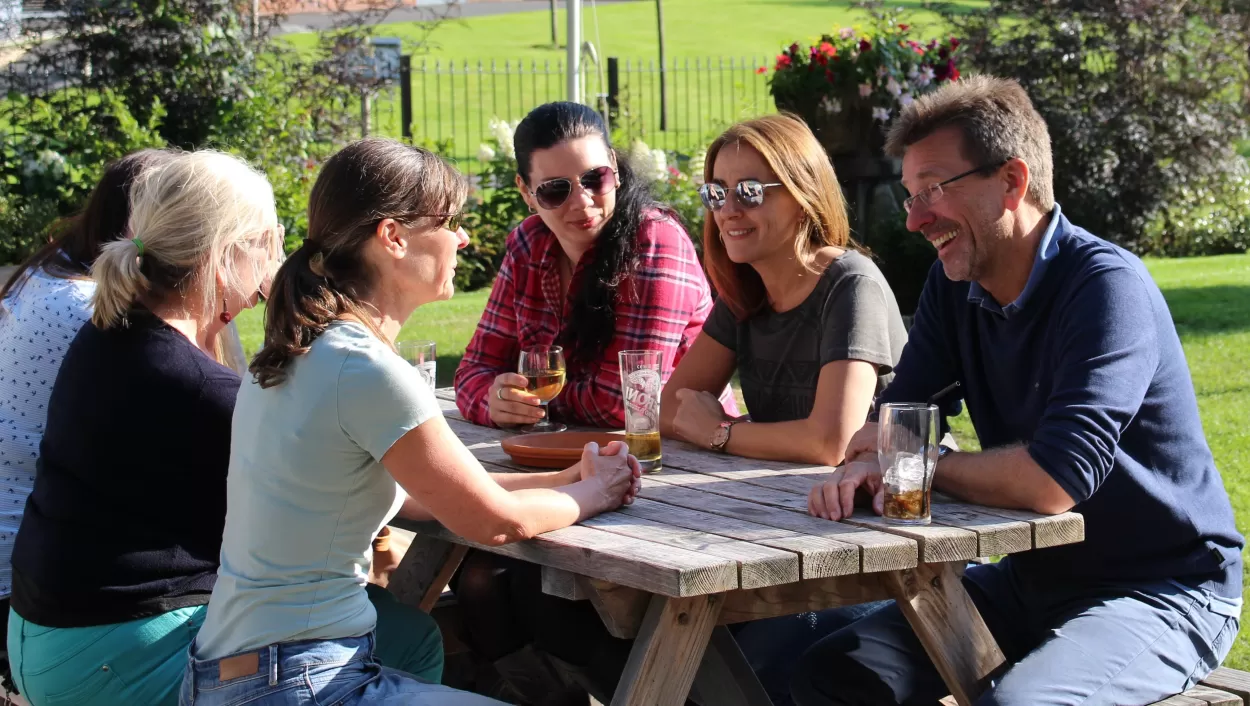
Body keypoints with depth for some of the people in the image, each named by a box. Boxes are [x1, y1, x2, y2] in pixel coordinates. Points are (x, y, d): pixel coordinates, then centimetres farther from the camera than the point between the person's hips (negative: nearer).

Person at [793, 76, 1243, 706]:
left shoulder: (1106, 287, -22)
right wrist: (867, 465, -22)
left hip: (1159, 591, -7)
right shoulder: (954, 286, 3)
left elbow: (1054, 479, -32)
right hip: (1033, 577, 7)